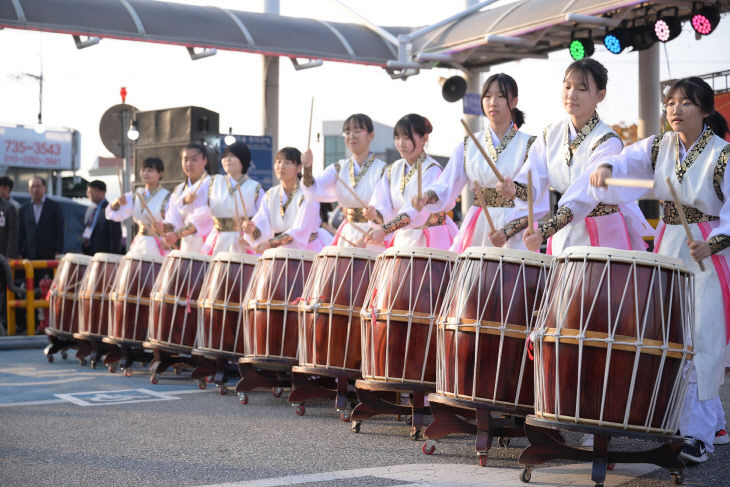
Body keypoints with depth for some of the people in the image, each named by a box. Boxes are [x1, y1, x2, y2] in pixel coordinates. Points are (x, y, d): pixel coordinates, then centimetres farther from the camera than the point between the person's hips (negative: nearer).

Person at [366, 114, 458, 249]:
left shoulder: (432, 170, -12)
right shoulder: (393, 170, 9)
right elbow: (382, 204, -1)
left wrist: (385, 229, -36)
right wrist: (375, 214, -26)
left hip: (432, 242, -5)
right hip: (402, 238, 5)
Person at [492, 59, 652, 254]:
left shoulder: (608, 142, -17)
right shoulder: (550, 135, 2)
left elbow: (583, 196, -29)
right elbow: (534, 183, -8)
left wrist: (543, 232, -40)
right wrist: (515, 189, -32)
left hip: (606, 236, -4)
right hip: (564, 235, 5)